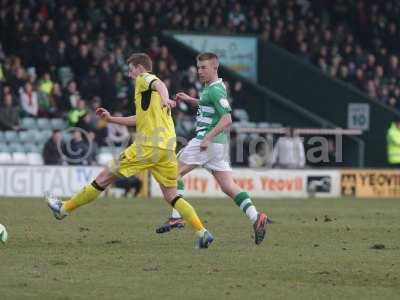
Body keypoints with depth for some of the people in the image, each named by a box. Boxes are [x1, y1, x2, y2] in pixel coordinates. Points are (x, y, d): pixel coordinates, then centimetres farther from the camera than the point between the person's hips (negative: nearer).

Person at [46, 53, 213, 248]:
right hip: (167, 149, 8)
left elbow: (159, 84, -24)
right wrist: (111, 119, 37)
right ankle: (202, 232, -8)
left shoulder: (143, 79, 2)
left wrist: (164, 99, -46)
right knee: (171, 196, 8)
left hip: (148, 145, -8)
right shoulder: (150, 83, 28)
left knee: (104, 178, 3)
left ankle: (64, 209, 12)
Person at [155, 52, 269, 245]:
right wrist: (190, 100, 27)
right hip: (218, 143, 10)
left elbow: (227, 119, -22)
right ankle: (256, 218, -8)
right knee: (228, 186, 4)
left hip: (209, 142, -10)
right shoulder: (212, 87, 17)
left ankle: (176, 217, -5)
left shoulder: (215, 90, -14)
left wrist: (207, 138, -25)